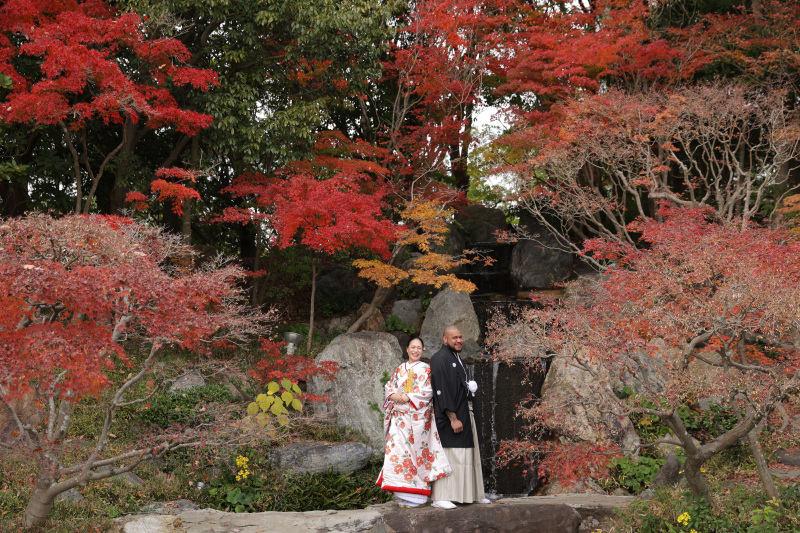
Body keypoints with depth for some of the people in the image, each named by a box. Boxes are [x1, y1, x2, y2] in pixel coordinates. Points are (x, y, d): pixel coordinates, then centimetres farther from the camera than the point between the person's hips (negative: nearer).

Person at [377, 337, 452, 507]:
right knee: (397, 450, -5)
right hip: (399, 416, 4)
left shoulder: (426, 369, 6)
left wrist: (408, 397, -14)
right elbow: (389, 387, 15)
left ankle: (416, 495, -4)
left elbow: (428, 391, -5)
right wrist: (394, 395, -7)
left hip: (418, 416, -4)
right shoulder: (399, 370, 18)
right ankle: (405, 495, 0)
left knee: (416, 451, -8)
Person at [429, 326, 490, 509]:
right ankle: (440, 498, -10)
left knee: (469, 455, 13)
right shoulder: (440, 359, -13)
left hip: (465, 413, 10)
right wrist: (453, 418, -23)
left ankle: (473, 494, 20)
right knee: (450, 455, -11)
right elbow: (442, 391, -20)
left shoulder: (457, 359, 17)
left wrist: (471, 387, 9)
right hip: (451, 414, -10)